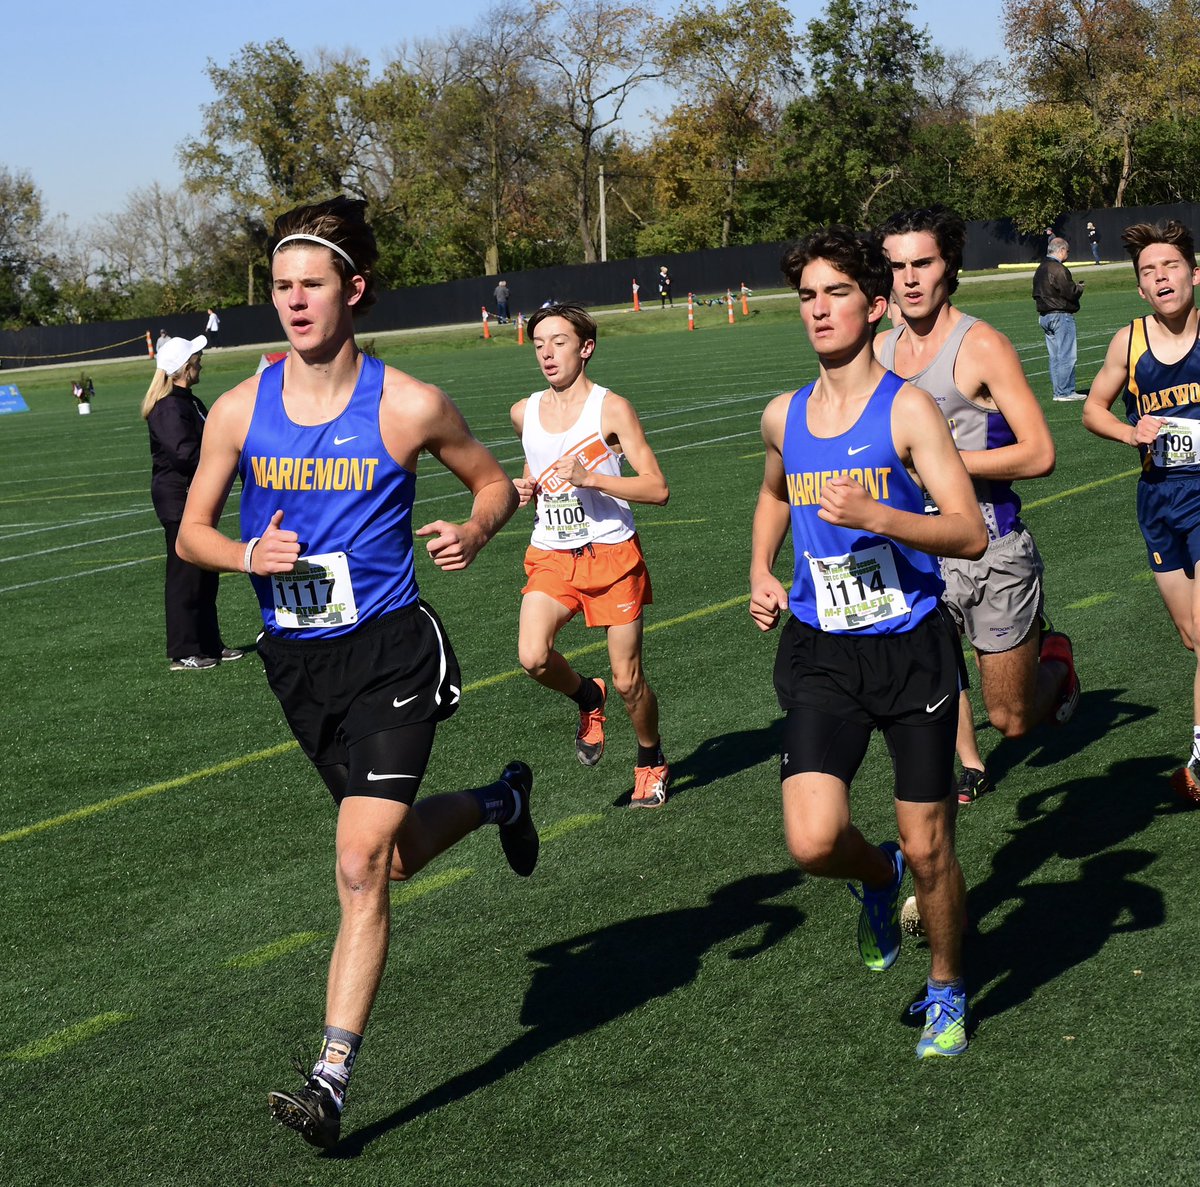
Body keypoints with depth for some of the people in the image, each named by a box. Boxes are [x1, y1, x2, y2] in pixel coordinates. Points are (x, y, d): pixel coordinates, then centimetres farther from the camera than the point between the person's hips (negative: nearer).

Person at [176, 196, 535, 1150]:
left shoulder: (409, 407, -9)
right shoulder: (240, 411, -1)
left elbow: (493, 481, 7)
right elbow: (192, 532, 8)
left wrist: (474, 534, -15)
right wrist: (250, 556, -13)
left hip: (389, 651, -4)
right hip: (296, 659, 5)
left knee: (361, 869, -13)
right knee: (398, 851, 19)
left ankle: (332, 1081, -5)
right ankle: (500, 800, 52)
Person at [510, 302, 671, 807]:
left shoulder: (611, 409, -8)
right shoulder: (525, 413, 6)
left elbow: (658, 489, -12)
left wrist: (590, 478, -22)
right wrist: (525, 488, 6)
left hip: (612, 555, -3)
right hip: (550, 556, 3)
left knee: (627, 680, 2)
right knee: (533, 657, -22)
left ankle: (651, 761, 31)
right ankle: (587, 698, 11)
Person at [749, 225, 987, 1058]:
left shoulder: (906, 409, -9)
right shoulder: (783, 417, 6)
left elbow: (971, 534, -16)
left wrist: (873, 515, -28)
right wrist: (761, 572, 14)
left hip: (912, 649, -3)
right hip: (822, 654, 3)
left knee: (928, 846, 5)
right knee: (814, 843, -13)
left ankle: (947, 990, 31)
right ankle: (879, 877, 23)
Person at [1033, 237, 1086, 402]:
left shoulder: (1040, 269, 13)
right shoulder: (1058, 269, -16)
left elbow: (1036, 293, 19)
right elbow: (1071, 292, -20)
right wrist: (1080, 287, 2)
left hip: (1044, 317, 9)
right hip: (1061, 316, -9)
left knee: (1054, 356, 11)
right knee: (1067, 355, -5)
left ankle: (1059, 391, 14)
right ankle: (1065, 392, -6)